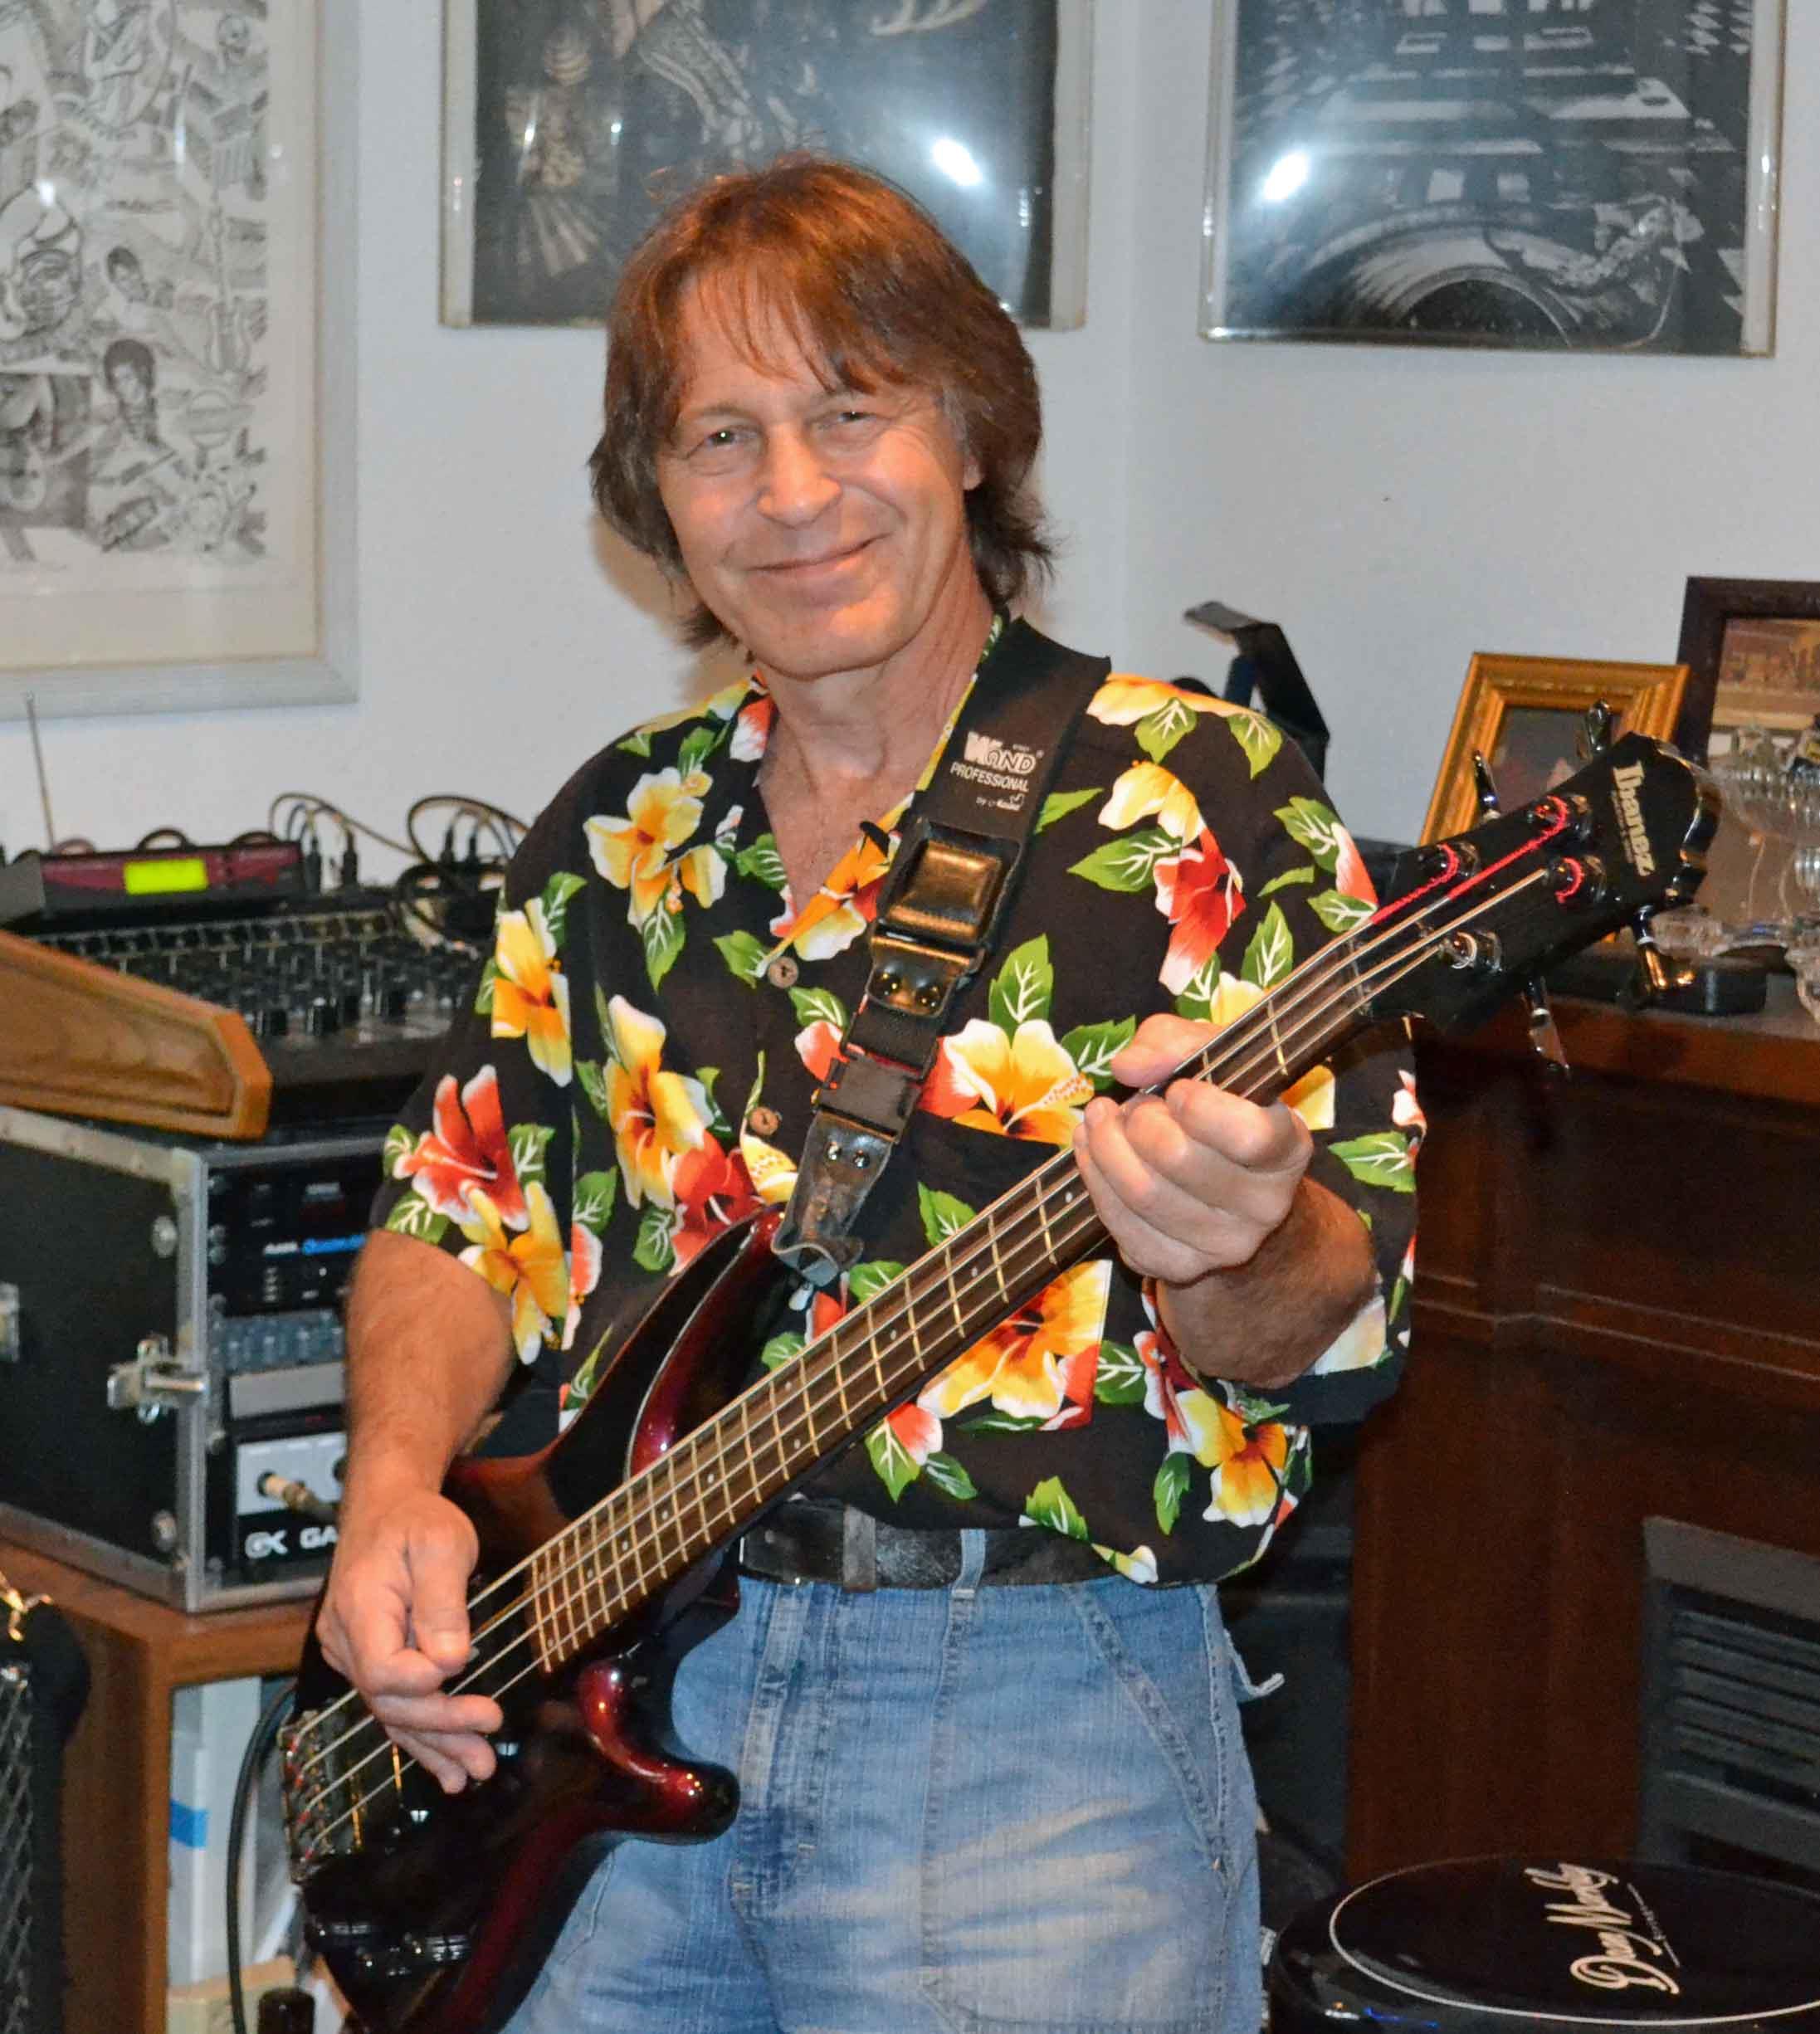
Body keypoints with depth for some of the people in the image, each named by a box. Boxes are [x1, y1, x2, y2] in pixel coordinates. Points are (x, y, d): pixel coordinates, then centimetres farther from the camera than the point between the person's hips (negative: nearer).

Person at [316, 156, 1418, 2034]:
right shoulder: (621, 828, 12)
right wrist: (397, 1491, -1)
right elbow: (460, 1213, 18)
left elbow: (1338, 1334, -8)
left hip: (1035, 1733, -4)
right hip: (603, 1694, 4)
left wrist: (1235, 1248, -31)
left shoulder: (1197, 805, -4)